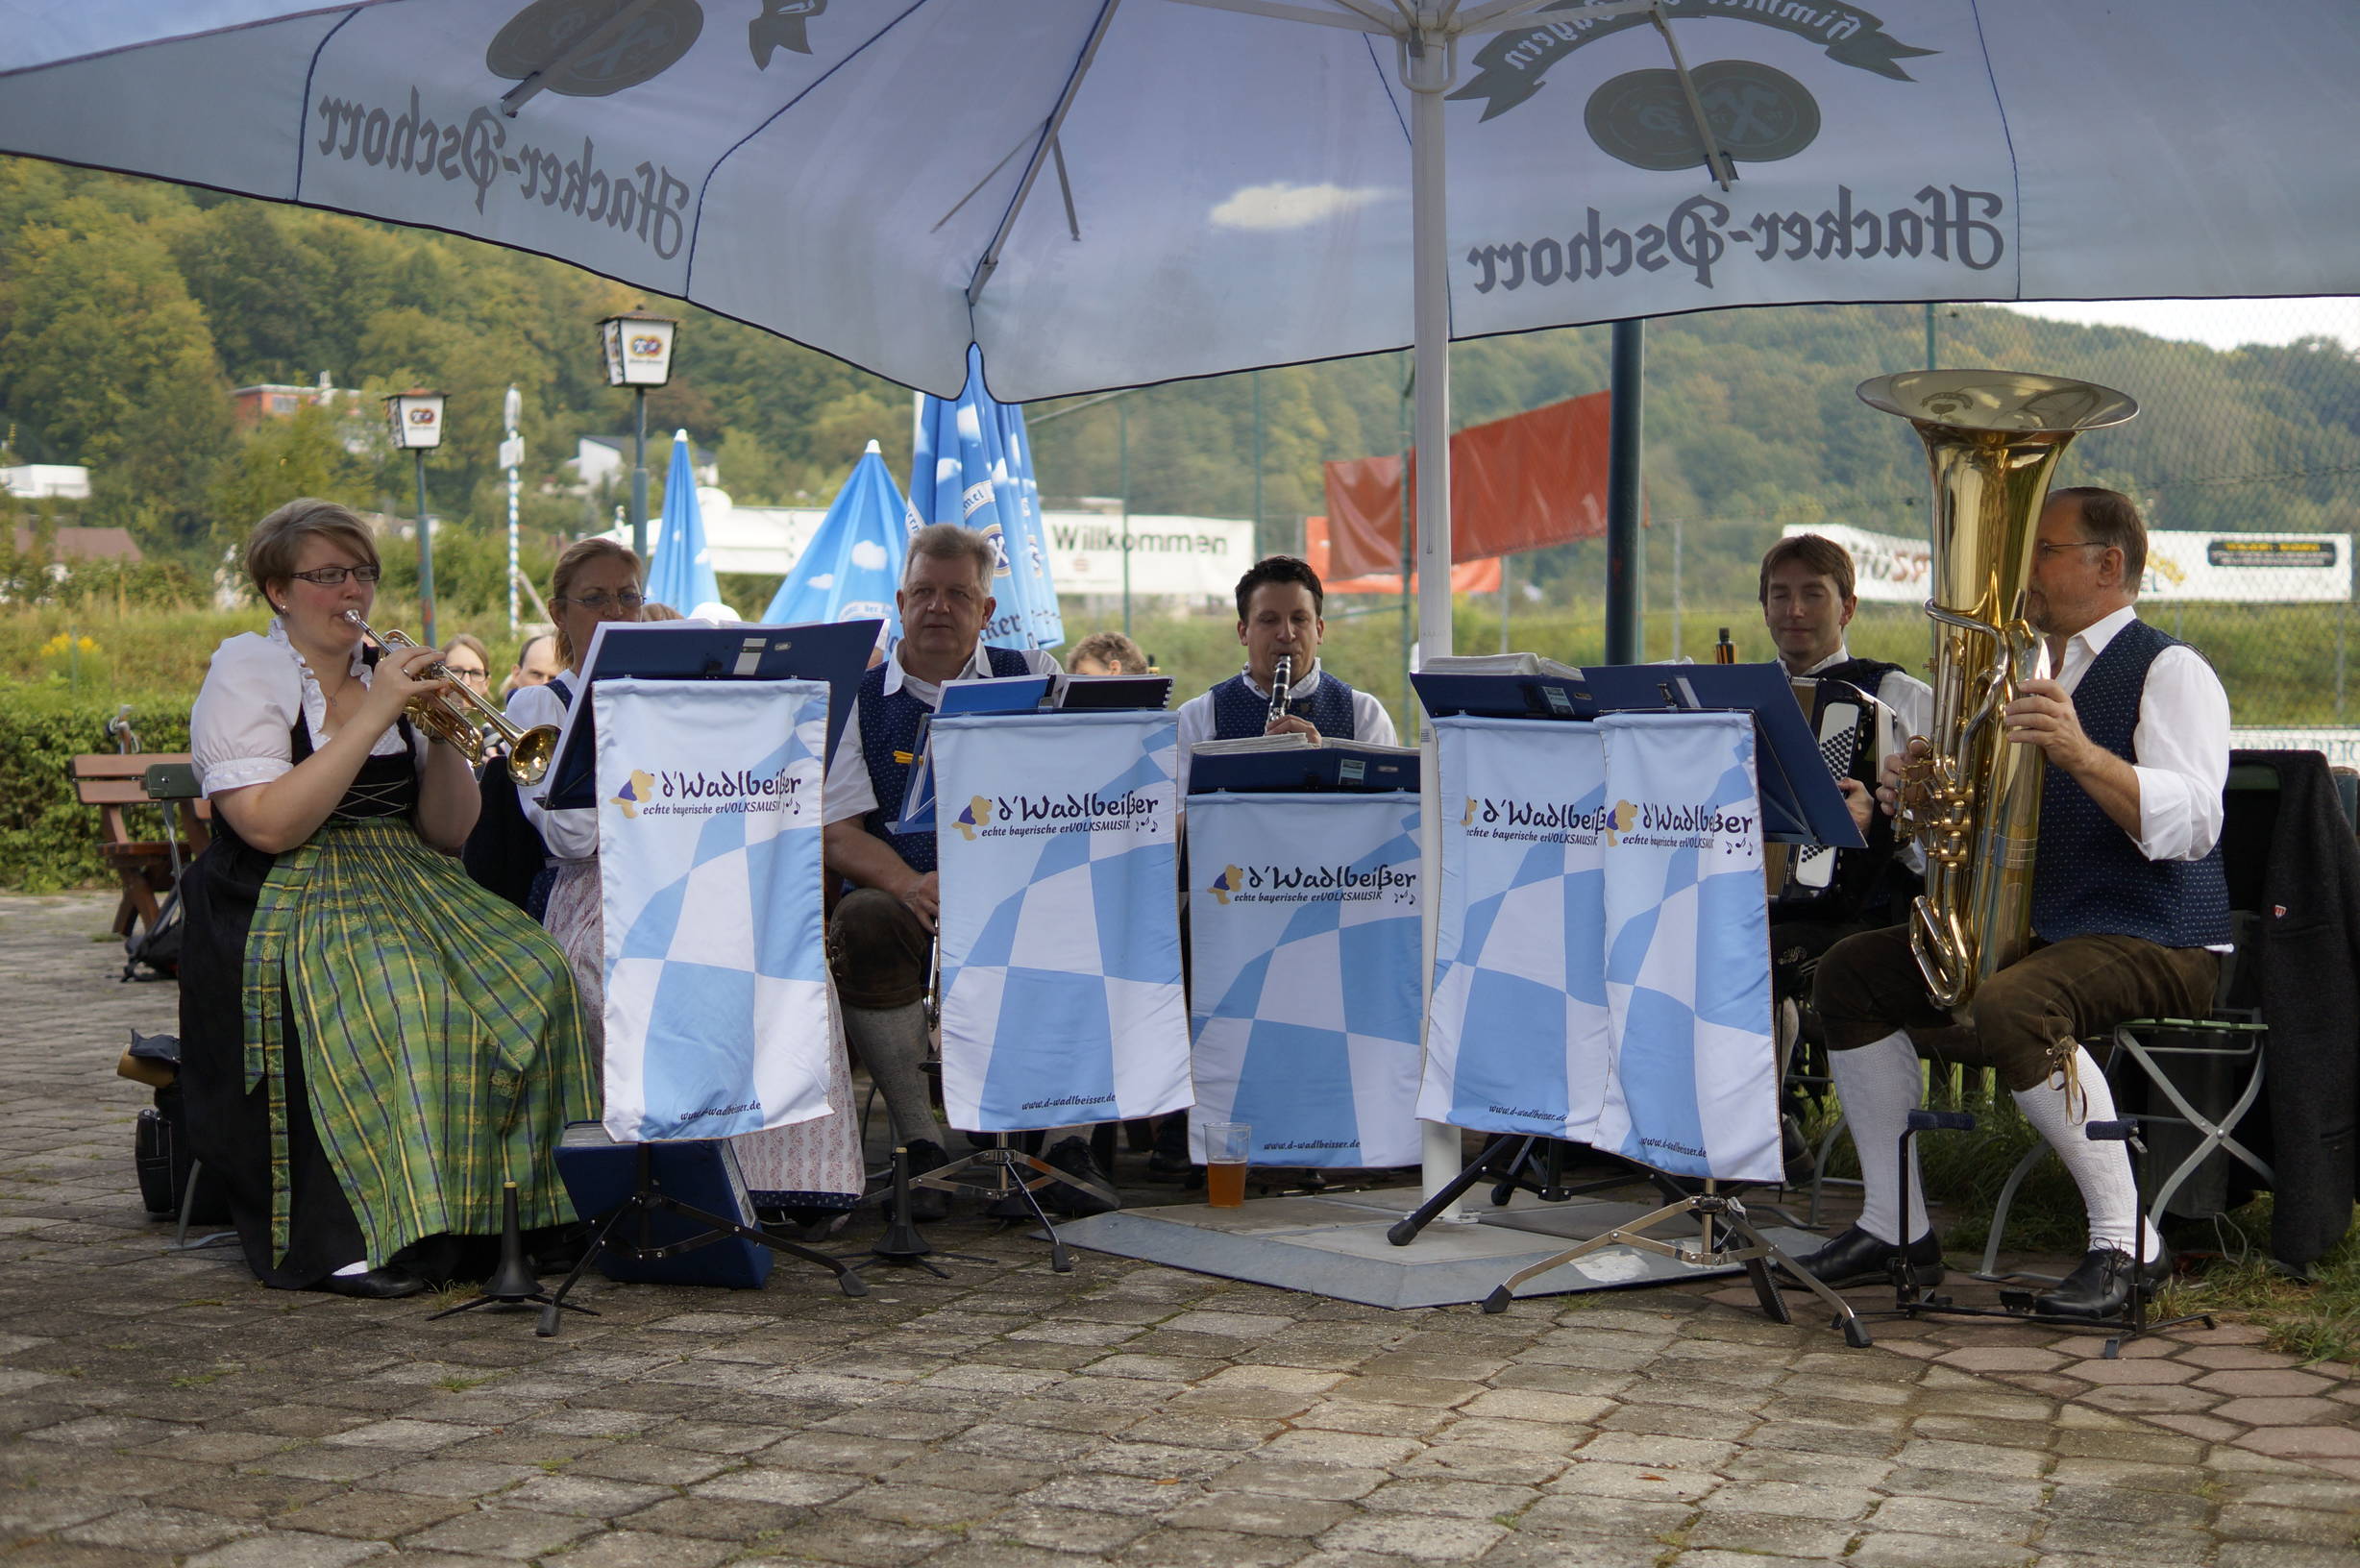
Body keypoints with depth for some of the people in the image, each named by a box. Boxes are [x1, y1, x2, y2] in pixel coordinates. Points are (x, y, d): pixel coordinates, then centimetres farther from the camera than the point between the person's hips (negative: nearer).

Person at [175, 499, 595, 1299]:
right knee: (399, 1000, -36)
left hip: (412, 887, 5)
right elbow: (271, 827, -17)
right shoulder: (245, 677, 0)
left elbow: (446, 832, 10)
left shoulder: (389, 671, 15)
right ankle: (353, 1240, -29)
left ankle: (509, 1205, -14)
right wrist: (372, 718, -17)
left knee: (536, 975, -22)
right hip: (285, 906, -5)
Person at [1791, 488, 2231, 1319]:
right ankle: (1895, 1226, 2)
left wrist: (2082, 754, -36)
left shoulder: (2170, 671, -8)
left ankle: (2127, 1242, -24)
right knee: (1851, 972, -1)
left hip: (2155, 943, -9)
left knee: (2001, 1011, -35)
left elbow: (2188, 828, -24)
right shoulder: (2025, 676, 18)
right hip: (2029, 929, 9)